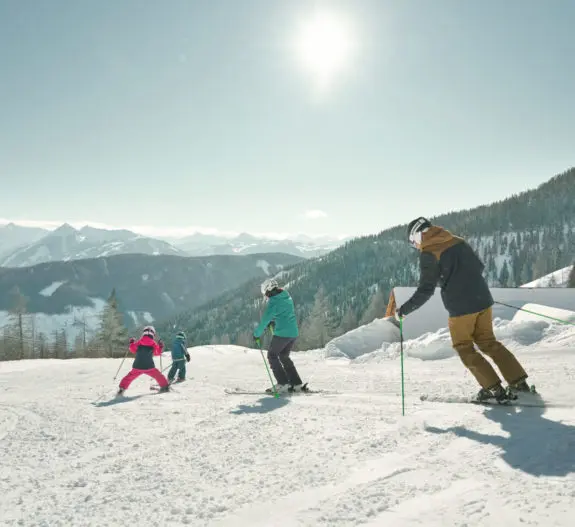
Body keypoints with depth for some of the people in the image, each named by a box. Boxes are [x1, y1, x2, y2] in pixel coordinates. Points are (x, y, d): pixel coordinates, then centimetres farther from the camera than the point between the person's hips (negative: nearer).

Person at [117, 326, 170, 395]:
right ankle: (165, 386, 17)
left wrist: (132, 343, 33)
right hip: (149, 367, -1)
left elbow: (133, 350, 19)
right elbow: (157, 352, 14)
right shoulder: (154, 344, -1)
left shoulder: (138, 343, 1)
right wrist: (160, 347, 26)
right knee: (158, 375, 17)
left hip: (137, 367, 1)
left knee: (130, 377, 18)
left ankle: (122, 388, 14)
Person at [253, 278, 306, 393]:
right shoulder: (287, 297, 12)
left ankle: (283, 384, 1)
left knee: (272, 356, 7)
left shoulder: (273, 302, -13)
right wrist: (272, 321, 20)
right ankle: (296, 384, 17)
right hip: (294, 333, 8)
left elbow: (265, 320, -13)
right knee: (284, 357, 20)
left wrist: (257, 334, -4)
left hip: (282, 333, -8)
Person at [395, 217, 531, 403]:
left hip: (460, 307, -6)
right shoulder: (459, 241, 9)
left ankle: (494, 389, 8)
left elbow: (425, 290, -14)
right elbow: (479, 267, 17)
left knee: (465, 349, 11)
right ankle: (519, 381, 17)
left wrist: (404, 309, -4)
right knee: (488, 342, 20)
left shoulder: (428, 254, -11)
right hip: (482, 299, 7)